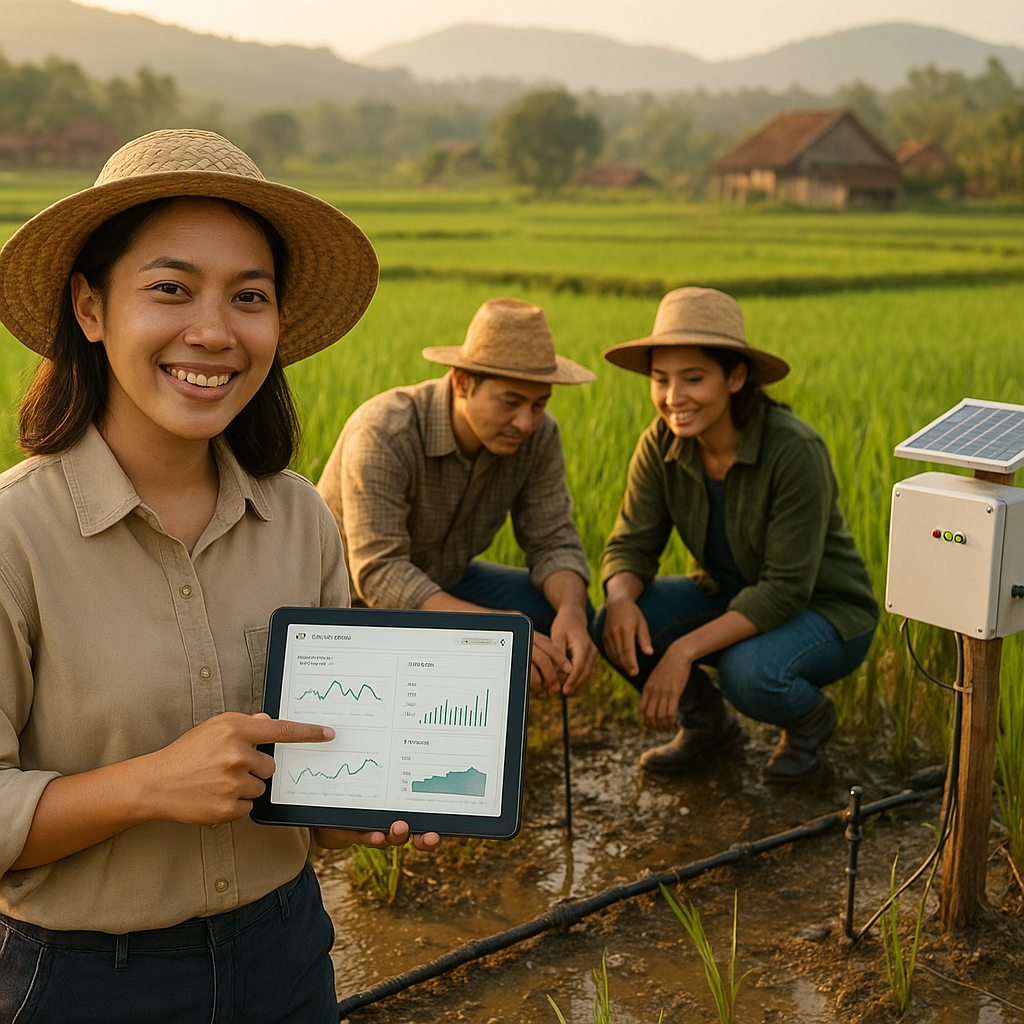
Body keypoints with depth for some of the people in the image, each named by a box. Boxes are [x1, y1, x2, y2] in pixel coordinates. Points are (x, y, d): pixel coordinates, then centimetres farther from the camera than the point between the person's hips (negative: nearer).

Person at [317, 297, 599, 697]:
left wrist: (572, 614, -37)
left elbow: (553, 542, -13)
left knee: (569, 614, -14)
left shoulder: (538, 435, -16)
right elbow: (380, 574, -38)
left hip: (442, 582, 6)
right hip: (353, 595, -5)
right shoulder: (382, 435, -34)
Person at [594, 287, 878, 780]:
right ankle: (706, 720, 8)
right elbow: (632, 545, -9)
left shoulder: (795, 451, -30)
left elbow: (787, 589, -30)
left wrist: (684, 650, -36)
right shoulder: (661, 444, -13)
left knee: (747, 672, -36)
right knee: (617, 627, -20)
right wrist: (620, 599, -33)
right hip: (730, 595, 5)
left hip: (823, 612, -5)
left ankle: (809, 716, 2)